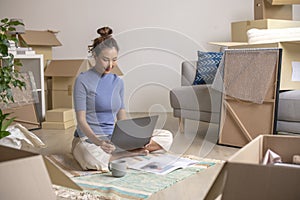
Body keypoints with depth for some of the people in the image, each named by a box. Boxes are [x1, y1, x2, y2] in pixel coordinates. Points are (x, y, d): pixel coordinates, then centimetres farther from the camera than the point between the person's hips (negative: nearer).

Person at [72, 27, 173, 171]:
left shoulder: (118, 82, 11)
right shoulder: (83, 80, -7)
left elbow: (122, 118, 11)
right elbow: (81, 120, -13)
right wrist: (98, 141, -31)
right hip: (90, 138, -5)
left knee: (166, 137, -8)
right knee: (94, 158, -43)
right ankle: (132, 152, -19)